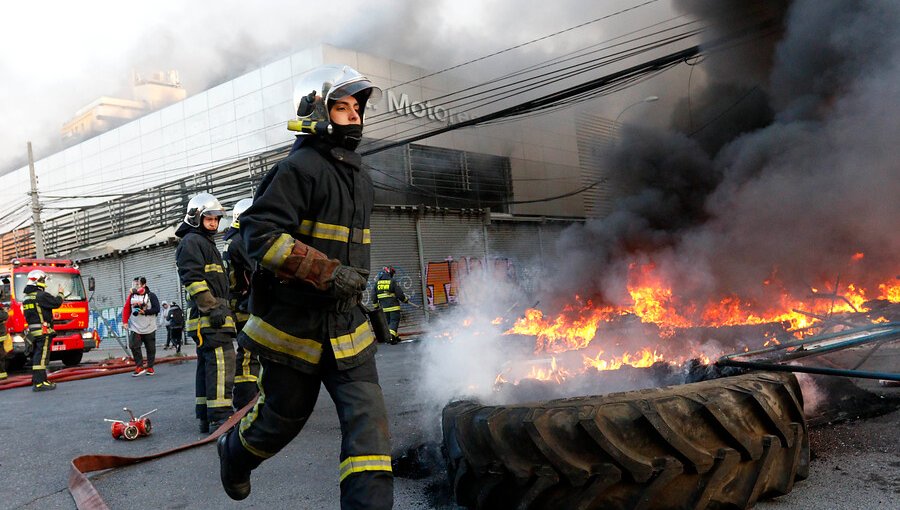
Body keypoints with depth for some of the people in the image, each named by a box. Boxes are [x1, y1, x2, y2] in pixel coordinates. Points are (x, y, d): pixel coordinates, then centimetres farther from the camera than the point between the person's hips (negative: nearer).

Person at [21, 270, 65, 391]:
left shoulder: (26, 297, 16)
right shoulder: (41, 295, -14)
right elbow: (56, 303, -14)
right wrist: (60, 293, 5)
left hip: (33, 331, 9)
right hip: (44, 331, -9)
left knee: (37, 357, 15)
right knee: (41, 357, -10)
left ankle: (36, 381, 21)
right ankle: (40, 383, -13)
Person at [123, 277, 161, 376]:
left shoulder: (151, 296, -2)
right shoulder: (132, 296, 8)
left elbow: (156, 309, -8)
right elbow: (126, 309, 7)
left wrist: (144, 312, -16)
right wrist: (125, 321, -2)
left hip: (149, 328, -2)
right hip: (135, 328, 2)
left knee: (150, 348, 5)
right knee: (133, 346, -11)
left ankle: (150, 367, 18)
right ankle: (139, 367, -1)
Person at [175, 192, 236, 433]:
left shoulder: (207, 243, 28)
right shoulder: (191, 242, -4)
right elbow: (192, 278, -16)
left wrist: (221, 309, 28)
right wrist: (212, 308, -21)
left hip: (212, 314, 11)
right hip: (208, 315, -11)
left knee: (207, 364, 11)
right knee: (222, 361, -16)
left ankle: (206, 417, 16)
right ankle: (220, 418, -19)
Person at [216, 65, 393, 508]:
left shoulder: (360, 178, 14)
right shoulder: (299, 168, -13)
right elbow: (260, 232, -23)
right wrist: (326, 272, -29)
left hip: (346, 327, 6)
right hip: (293, 322, -6)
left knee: (368, 421, -5)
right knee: (284, 416, 14)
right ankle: (233, 453, 47)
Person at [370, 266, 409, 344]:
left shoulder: (377, 282, 6)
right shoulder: (392, 281, -9)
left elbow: (373, 295, 8)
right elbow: (399, 294, -8)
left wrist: (376, 305, 19)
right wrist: (405, 299, 10)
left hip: (384, 308, 5)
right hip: (393, 306, -5)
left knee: (388, 322, 15)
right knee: (394, 321, -1)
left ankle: (395, 336, 20)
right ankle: (391, 336, -15)